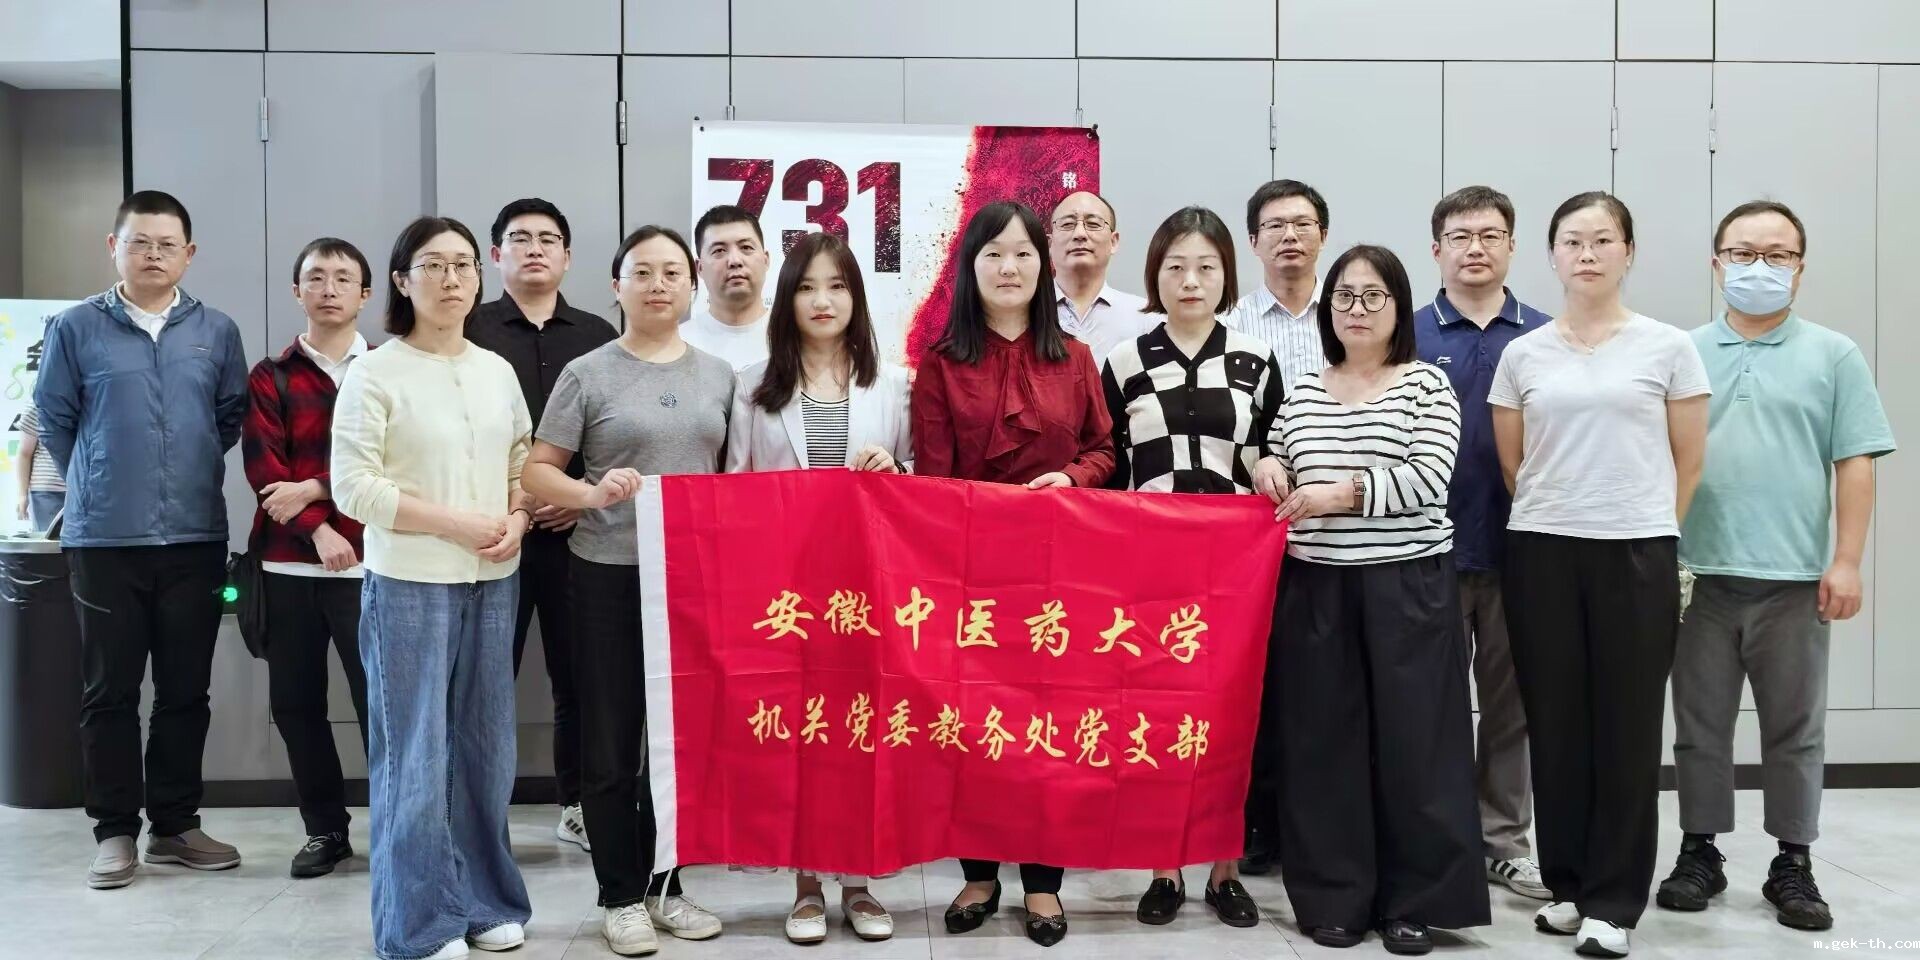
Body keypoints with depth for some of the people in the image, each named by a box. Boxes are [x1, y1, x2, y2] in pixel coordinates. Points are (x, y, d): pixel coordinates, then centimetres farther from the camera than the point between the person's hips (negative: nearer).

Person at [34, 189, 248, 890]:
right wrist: (95, 485, 13)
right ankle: (115, 830, 16)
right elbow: (53, 418, 7)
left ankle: (176, 825, 20)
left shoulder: (216, 332, 4)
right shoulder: (75, 327, 0)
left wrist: (191, 474, 12)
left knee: (186, 690, 8)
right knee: (109, 692, 5)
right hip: (103, 538, -1)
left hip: (195, 537, 2)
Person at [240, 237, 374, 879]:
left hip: (368, 561, -2)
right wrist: (319, 530, -15)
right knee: (295, 700, 8)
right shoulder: (270, 378, 10)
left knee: (379, 696, -3)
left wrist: (313, 489, -12)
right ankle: (324, 829, 21)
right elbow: (262, 468, -2)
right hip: (288, 562, 3)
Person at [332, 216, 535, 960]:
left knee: (485, 747, 11)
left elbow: (524, 465, 15)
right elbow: (354, 486, -11)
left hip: (494, 582, 5)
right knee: (415, 754, 0)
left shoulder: (498, 371, 11)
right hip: (408, 584, -5)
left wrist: (517, 522, -6)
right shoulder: (374, 373, -5)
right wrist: (457, 523, -15)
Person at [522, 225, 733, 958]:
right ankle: (620, 895, 18)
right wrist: (593, 493, -22)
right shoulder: (587, 374, -2)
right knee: (611, 741, 4)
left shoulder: (719, 375, 8)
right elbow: (537, 472, -3)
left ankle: (664, 884, 25)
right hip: (610, 576, -3)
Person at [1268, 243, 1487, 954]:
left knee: (1409, 737, 2)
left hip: (1407, 584, -3)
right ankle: (1334, 898, 16)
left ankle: (1415, 901, 14)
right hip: (1315, 585, 3)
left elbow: (1429, 478, -11)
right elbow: (1284, 482, 20)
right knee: (1324, 740, 5)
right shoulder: (1302, 393, 13)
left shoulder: (1427, 383, 1)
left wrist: (1342, 495, -15)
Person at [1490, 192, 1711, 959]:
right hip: (1541, 553, 2)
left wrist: (1644, 525, 9)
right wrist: (1561, 513, 10)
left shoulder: (1668, 348, 1)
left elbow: (1689, 463, 5)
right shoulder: (1523, 355, 6)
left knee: (1627, 730, 2)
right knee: (1555, 726, 7)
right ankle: (1567, 884, 21)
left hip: (1636, 555, -1)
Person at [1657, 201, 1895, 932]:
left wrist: (1846, 562, -5)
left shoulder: (1833, 356, 5)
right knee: (1700, 726, 9)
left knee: (1794, 731, 9)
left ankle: (1793, 864, 21)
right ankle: (1700, 852, 21)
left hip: (1794, 577, -1)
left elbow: (1855, 465, 1)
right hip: (1698, 575, 1)